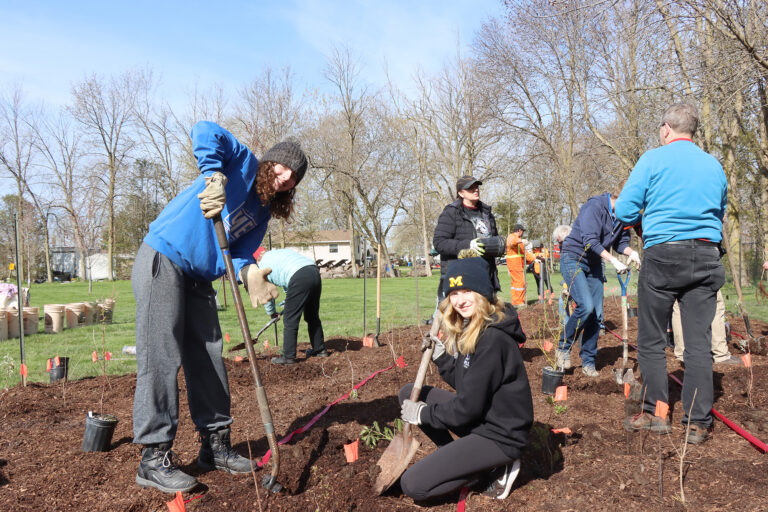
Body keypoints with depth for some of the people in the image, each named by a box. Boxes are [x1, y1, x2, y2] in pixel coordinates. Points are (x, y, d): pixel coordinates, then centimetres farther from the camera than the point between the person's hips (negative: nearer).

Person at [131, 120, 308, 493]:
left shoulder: (262, 211, 11)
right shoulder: (245, 162, -7)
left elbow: (241, 252, 2)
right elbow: (205, 131, -21)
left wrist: (250, 274, -19)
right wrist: (214, 176, -29)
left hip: (198, 277, 8)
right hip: (162, 261, -8)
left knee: (209, 357, 9)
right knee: (160, 358, -8)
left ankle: (215, 445, 20)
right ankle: (154, 458, 1)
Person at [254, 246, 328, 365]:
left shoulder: (263, 263, 14)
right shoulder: (281, 252, 34)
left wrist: (271, 312, 33)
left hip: (300, 279, -8)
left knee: (290, 320, 2)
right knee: (312, 316, 21)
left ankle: (288, 356, 6)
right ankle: (319, 349, 31)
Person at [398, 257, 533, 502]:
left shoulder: (492, 339, -25)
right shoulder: (468, 329, 4)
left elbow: (467, 408, -22)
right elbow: (463, 387, 8)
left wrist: (423, 413, -9)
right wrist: (441, 356, -5)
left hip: (500, 435, -9)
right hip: (478, 415, 9)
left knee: (412, 484, -12)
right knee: (409, 394, 10)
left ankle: (493, 470, 1)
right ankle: (455, 457, 9)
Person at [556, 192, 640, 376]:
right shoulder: (595, 206, -20)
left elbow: (621, 241, 11)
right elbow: (590, 241, -27)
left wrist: (631, 252, -11)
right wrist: (613, 261, -30)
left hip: (594, 264, 7)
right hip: (573, 259, -7)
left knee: (596, 315, 3)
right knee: (586, 306, -21)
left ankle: (588, 363, 14)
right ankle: (563, 348, -1)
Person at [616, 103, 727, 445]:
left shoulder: (653, 159, -1)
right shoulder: (714, 166, 14)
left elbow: (624, 211, -4)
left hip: (662, 255, -4)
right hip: (706, 256, 4)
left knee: (651, 340, 7)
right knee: (699, 342, 5)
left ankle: (655, 414, 13)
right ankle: (697, 422, 10)